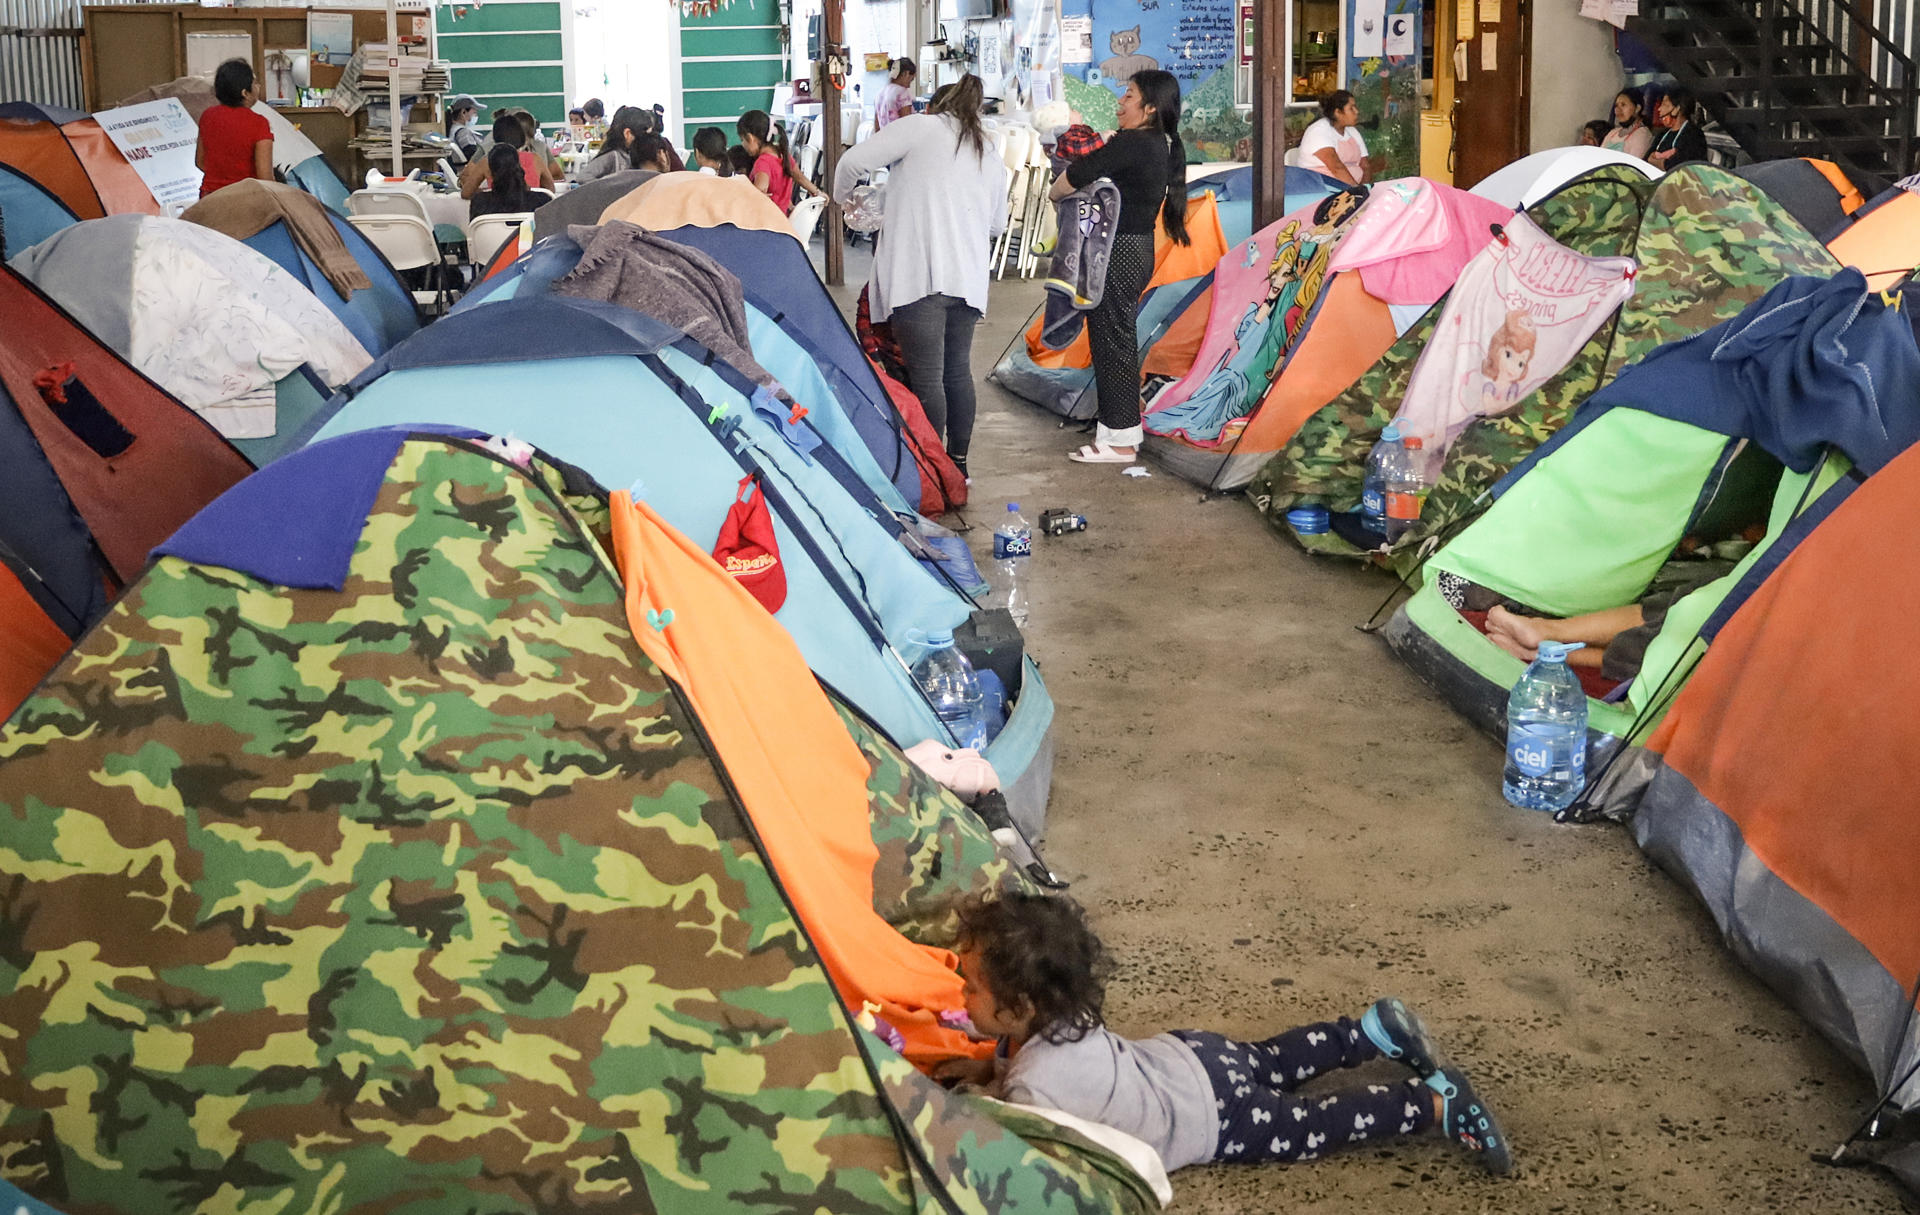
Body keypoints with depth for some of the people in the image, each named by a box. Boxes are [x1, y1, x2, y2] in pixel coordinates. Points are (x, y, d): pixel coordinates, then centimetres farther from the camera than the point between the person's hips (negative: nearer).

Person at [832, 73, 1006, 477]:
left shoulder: (922, 127, 4)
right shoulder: (990, 156, 23)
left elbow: (854, 160, -3)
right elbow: (998, 223, 31)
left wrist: (842, 197, 15)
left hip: (918, 273, -6)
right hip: (969, 276, 7)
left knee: (926, 376, -6)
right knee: (957, 369, 16)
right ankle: (958, 462, 22)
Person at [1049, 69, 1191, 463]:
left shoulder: (1130, 144, -18)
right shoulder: (1163, 146, 11)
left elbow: (1073, 177, -16)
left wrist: (1054, 193, 3)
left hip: (1118, 252, -10)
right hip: (1139, 249, 10)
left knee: (1111, 341, -3)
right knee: (1119, 339, 16)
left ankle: (1119, 441, 2)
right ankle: (1120, 428, 24)